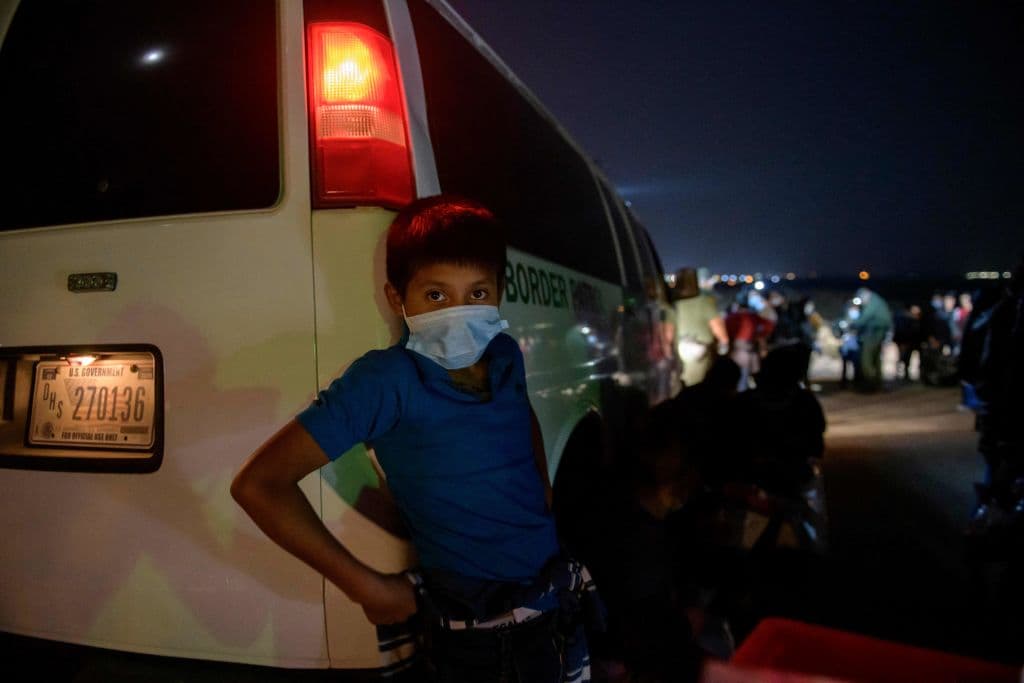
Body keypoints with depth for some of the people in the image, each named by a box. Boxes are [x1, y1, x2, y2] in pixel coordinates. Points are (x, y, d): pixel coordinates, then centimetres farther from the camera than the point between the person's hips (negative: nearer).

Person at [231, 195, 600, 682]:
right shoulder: (387, 380, -21)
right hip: (469, 633, -6)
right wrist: (367, 588, -18)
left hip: (559, 606, 6)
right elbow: (259, 484, -22)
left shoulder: (505, 357, -3)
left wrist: (546, 495, 8)